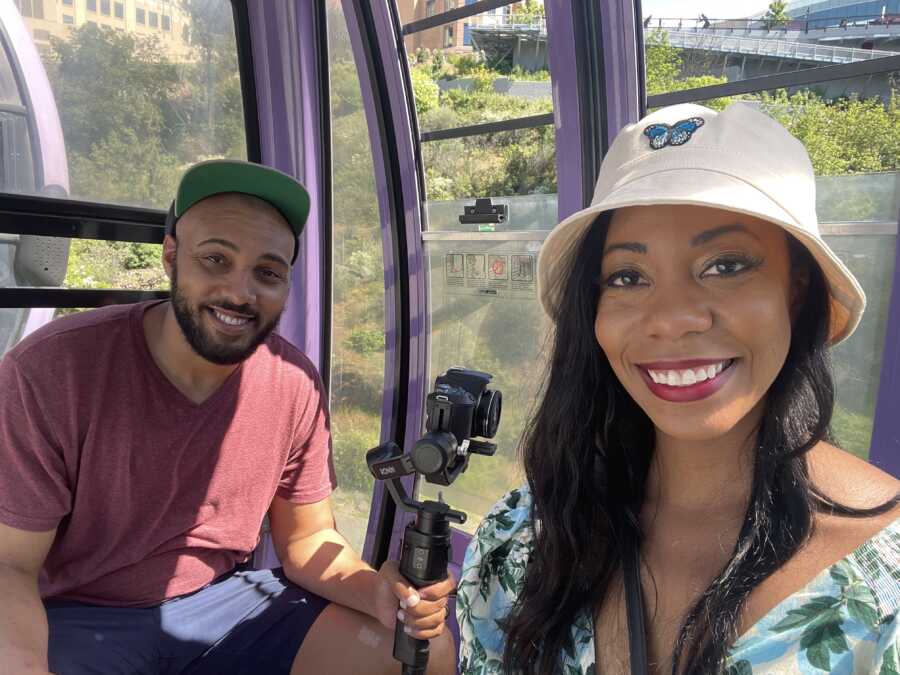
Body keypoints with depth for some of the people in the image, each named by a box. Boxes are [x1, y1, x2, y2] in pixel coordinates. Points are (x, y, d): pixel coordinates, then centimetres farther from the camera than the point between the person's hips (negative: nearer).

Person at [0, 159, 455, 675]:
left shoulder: (296, 382, -10)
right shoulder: (50, 370, -20)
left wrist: (377, 589, -22)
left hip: (227, 600, 2)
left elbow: (307, 536, -2)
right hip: (72, 619, -1)